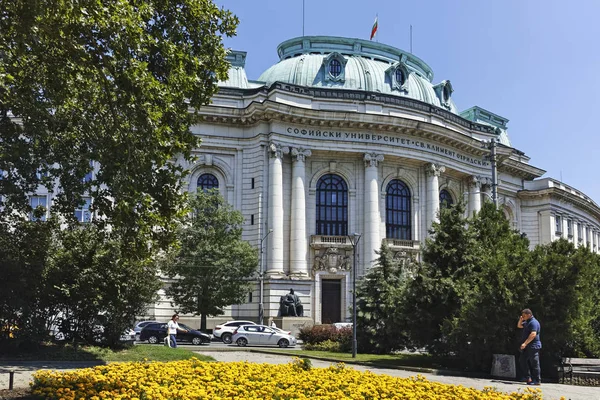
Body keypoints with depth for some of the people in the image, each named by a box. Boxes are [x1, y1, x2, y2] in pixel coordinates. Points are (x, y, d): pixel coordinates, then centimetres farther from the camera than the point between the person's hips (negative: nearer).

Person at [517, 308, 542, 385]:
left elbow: (533, 334, -26)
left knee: (534, 363, -6)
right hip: (527, 347, 11)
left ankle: (537, 380, -1)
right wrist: (520, 320, 9)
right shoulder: (527, 322, 16)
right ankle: (527, 377, 16)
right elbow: (519, 326, 31)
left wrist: (525, 343, -29)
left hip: (533, 346, -11)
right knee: (522, 360, 11)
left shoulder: (533, 322, -16)